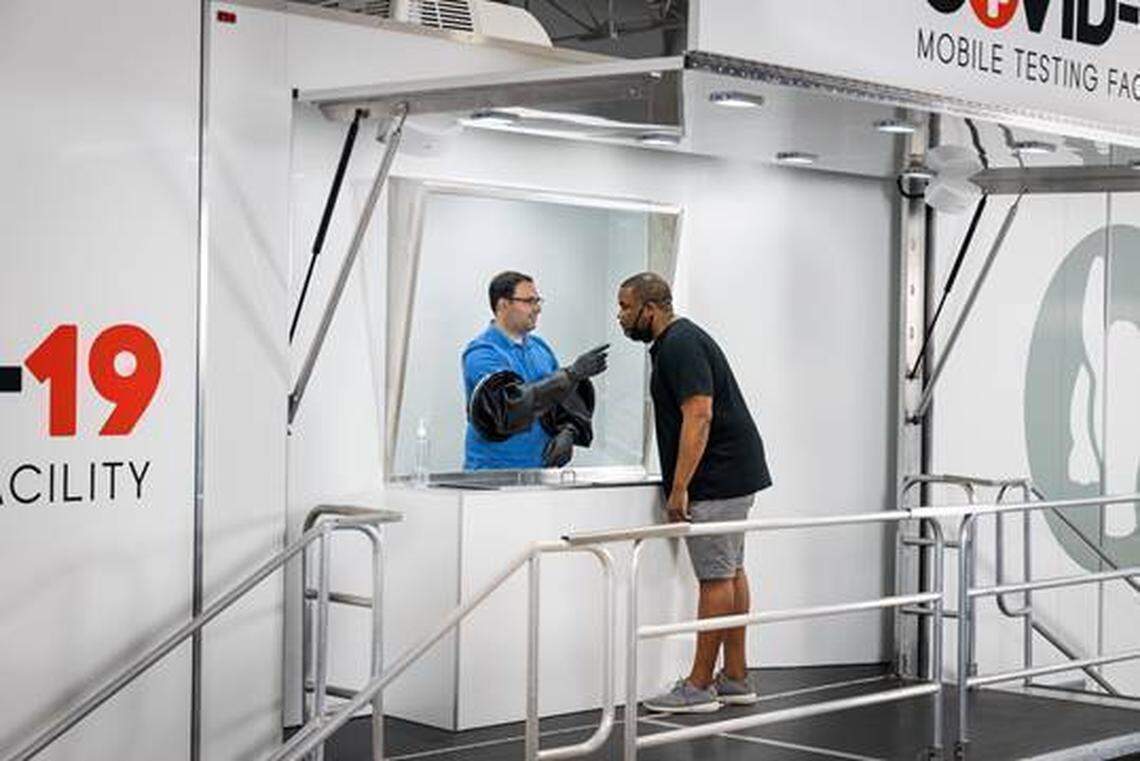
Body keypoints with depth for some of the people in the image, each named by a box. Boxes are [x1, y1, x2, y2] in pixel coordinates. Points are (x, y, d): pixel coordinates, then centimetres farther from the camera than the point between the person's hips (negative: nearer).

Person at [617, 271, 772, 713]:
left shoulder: (680, 346, -17)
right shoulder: (675, 341, 16)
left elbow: (698, 417, -25)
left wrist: (679, 489, -26)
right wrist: (680, 485, 25)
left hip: (717, 480, -11)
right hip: (734, 476, 11)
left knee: (716, 577, -6)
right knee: (730, 572, 12)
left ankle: (700, 686, -2)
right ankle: (735, 679, 18)